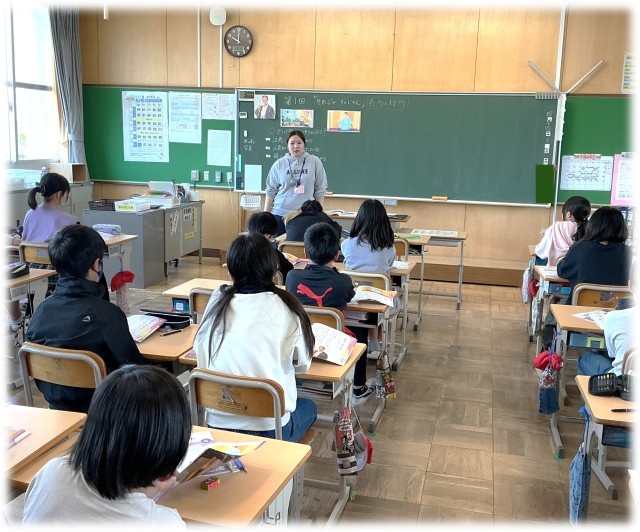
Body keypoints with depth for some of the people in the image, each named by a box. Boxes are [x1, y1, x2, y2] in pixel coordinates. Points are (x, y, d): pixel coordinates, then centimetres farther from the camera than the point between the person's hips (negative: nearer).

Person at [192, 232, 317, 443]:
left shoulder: (218, 302, -4)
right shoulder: (284, 307, -10)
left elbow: (201, 357, 4)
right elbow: (302, 364, 2)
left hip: (217, 423, 3)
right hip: (269, 425, -3)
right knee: (309, 407, 30)